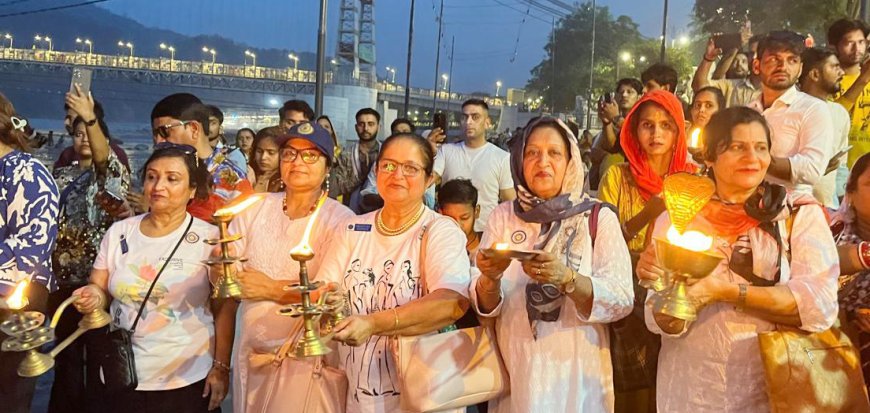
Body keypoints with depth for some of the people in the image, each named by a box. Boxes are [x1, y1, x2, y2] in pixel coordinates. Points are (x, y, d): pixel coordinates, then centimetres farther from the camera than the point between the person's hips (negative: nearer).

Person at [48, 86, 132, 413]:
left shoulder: (111, 169, -2)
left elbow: (102, 156, -26)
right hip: (65, 275, 5)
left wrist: (90, 118, -43)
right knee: (66, 347, 12)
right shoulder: (61, 176, 14)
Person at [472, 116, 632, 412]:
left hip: (577, 374, -1)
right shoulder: (503, 216, 1)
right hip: (513, 371, 2)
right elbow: (484, 305, -2)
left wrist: (567, 279, -29)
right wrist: (490, 279, -23)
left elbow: (622, 299, -12)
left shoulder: (600, 218, -4)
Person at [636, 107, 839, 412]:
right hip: (693, 388, 1)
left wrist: (726, 290, -22)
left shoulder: (800, 212, -4)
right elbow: (667, 324, -6)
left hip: (775, 387, 0)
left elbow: (820, 306, -15)